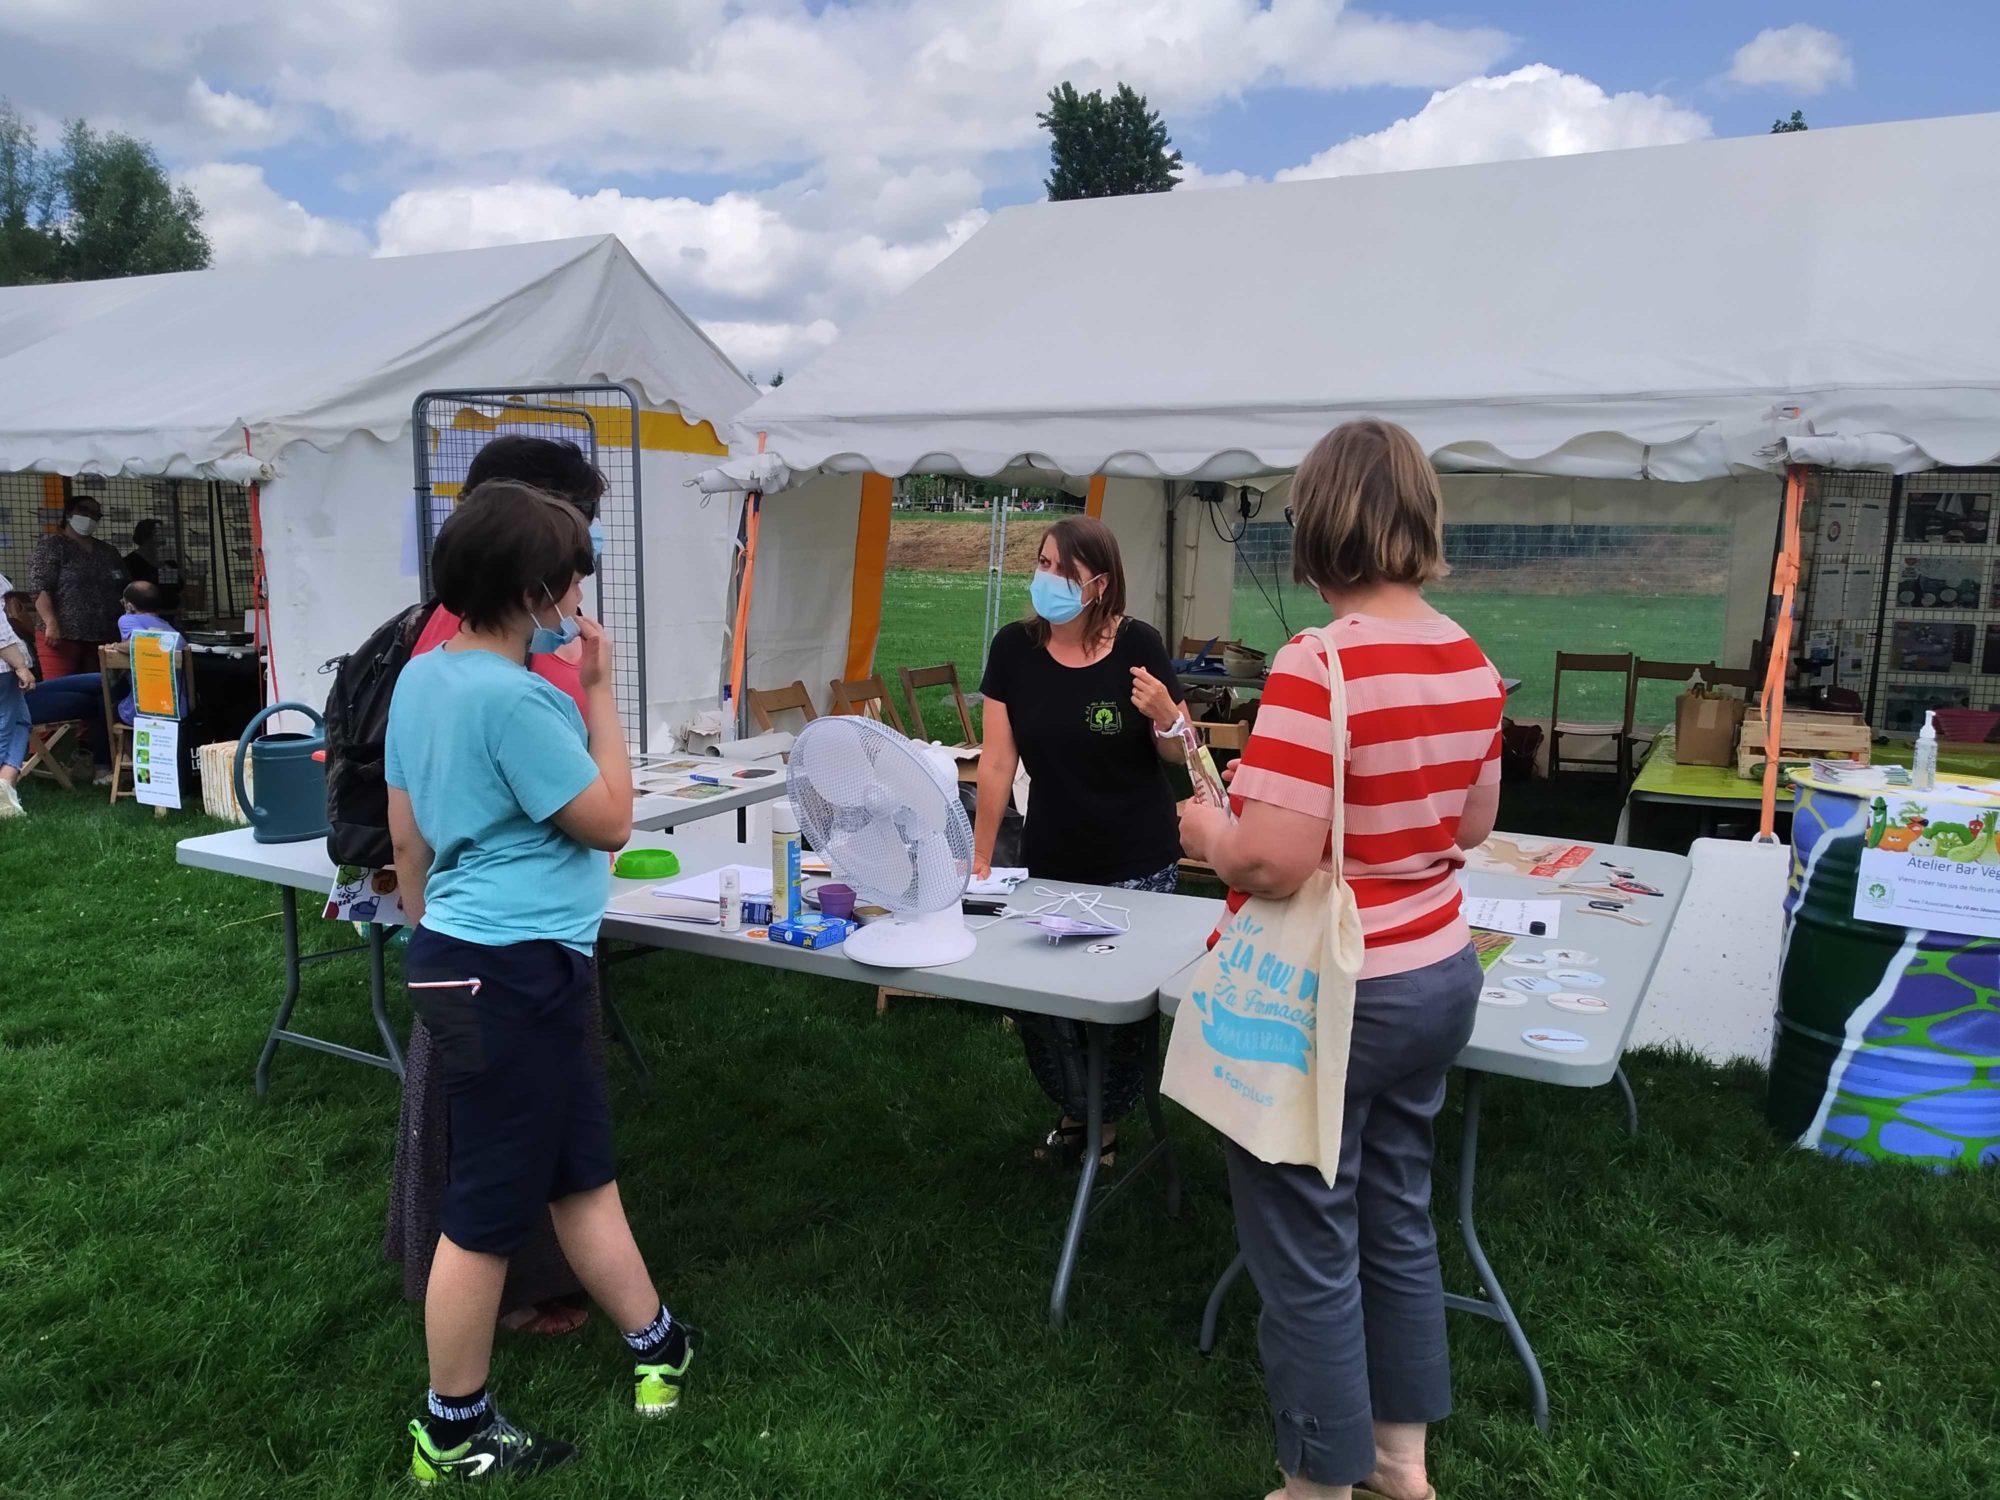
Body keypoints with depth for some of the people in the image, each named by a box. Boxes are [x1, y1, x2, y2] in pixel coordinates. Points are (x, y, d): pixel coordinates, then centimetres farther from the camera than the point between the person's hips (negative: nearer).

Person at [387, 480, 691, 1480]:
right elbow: (610, 822, -13)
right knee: (488, 1210, 6)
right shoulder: (513, 698, -22)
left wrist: (433, 948, 23)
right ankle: (454, 1436, 23)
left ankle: (657, 1348, 35)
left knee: (583, 1171, 20)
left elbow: (407, 837, 14)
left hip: (460, 957, 10)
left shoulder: (421, 677, 8)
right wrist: (601, 691, -8)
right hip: (513, 974, -10)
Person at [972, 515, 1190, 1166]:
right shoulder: (1015, 647, -5)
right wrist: (980, 856, -3)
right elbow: (997, 760, -4)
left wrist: (1165, 715, -24)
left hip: (1137, 865, -2)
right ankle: (1074, 1107, 35)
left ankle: (1109, 1119, 34)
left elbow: (1176, 752, -2)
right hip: (1050, 863, 2)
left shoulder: (1138, 644, -11)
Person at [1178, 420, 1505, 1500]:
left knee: (1307, 1250, 10)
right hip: (1437, 979, 8)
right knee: (1397, 1218, 23)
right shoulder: (1470, 662, 0)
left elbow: (1275, 859, -28)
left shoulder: (1319, 664, -24)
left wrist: (1207, 831, -9)